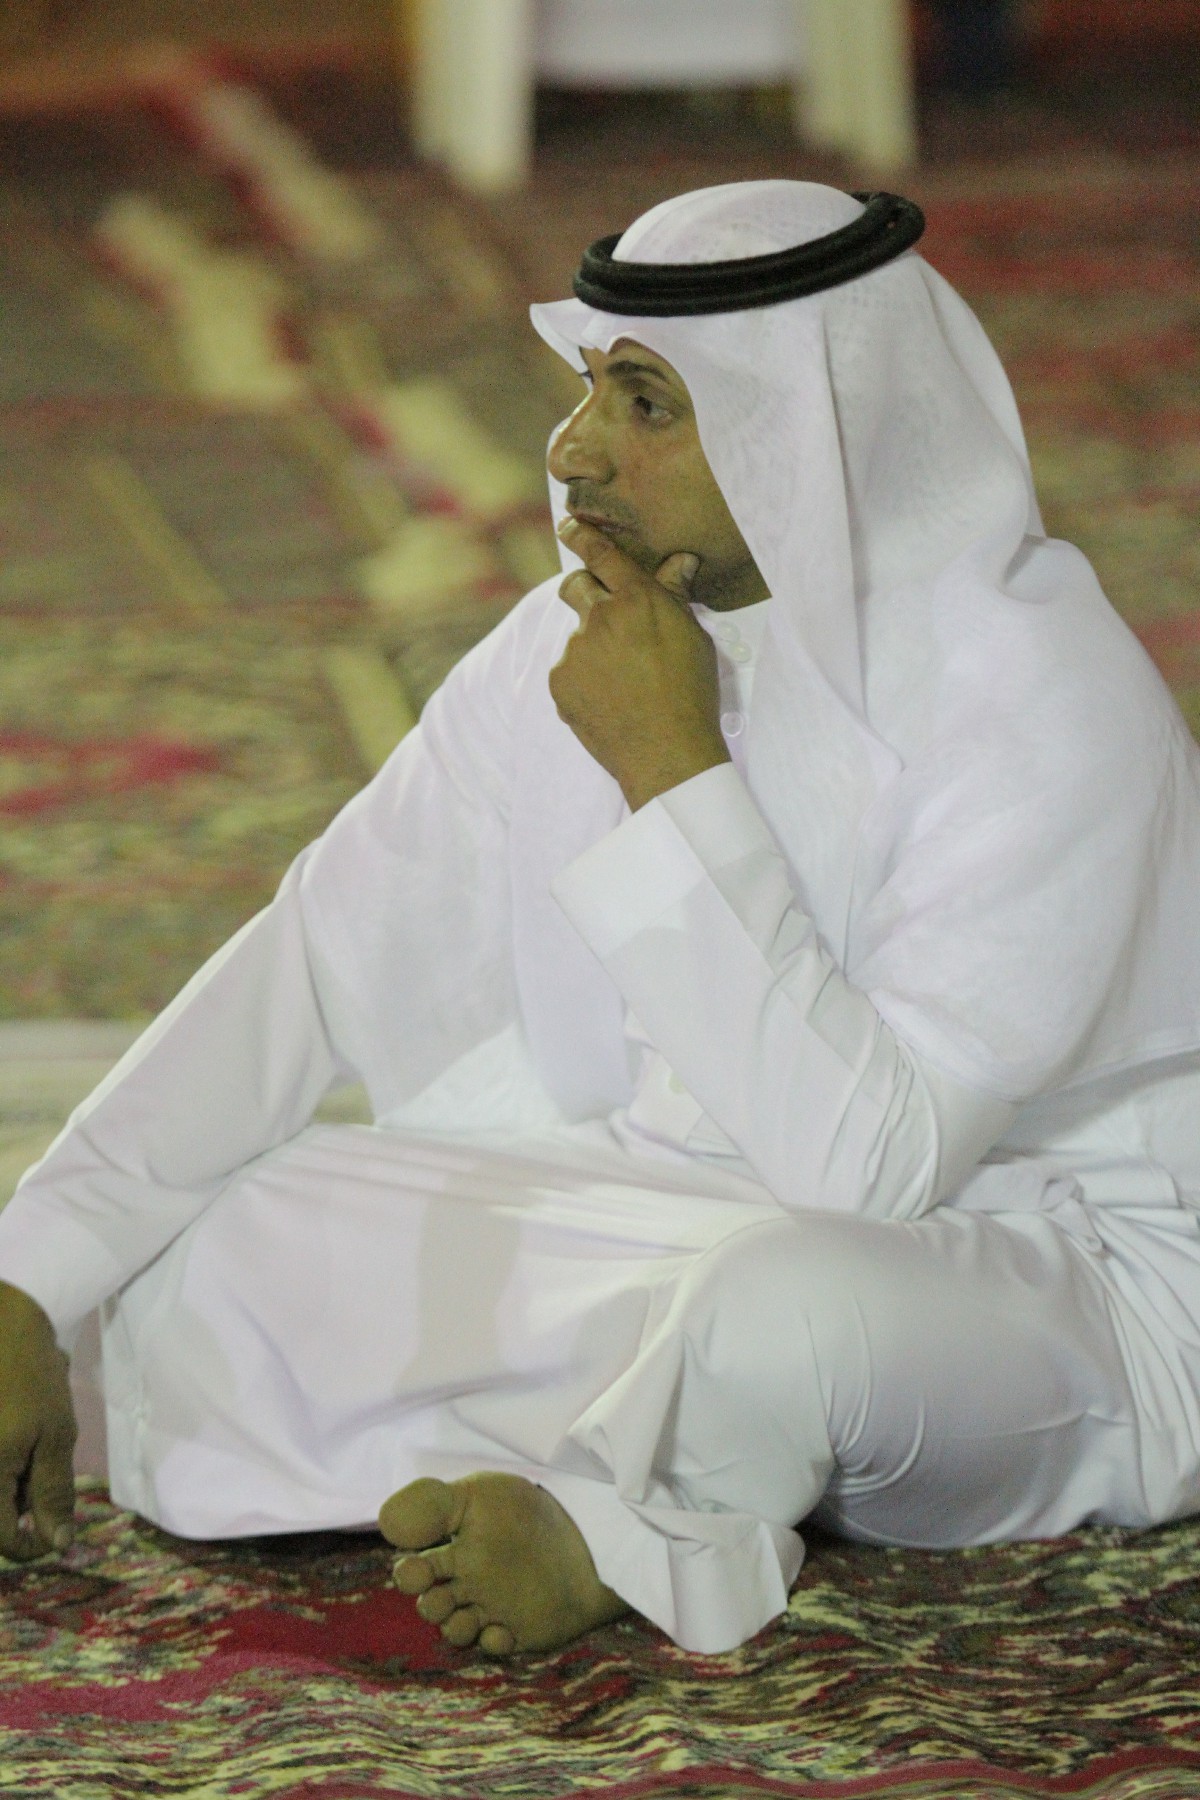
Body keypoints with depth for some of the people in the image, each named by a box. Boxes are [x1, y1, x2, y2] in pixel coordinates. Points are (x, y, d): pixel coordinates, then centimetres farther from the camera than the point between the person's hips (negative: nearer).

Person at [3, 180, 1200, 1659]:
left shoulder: (1047, 706, -24)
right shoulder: (591, 642, -3)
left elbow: (864, 1165, -32)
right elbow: (314, 968, -3)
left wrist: (676, 776, -30)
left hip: (1065, 1276, -7)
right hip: (695, 1232, 7)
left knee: (789, 1304, -42)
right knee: (191, 1245, -10)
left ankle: (605, 1518, -12)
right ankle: (666, 1522, -19)